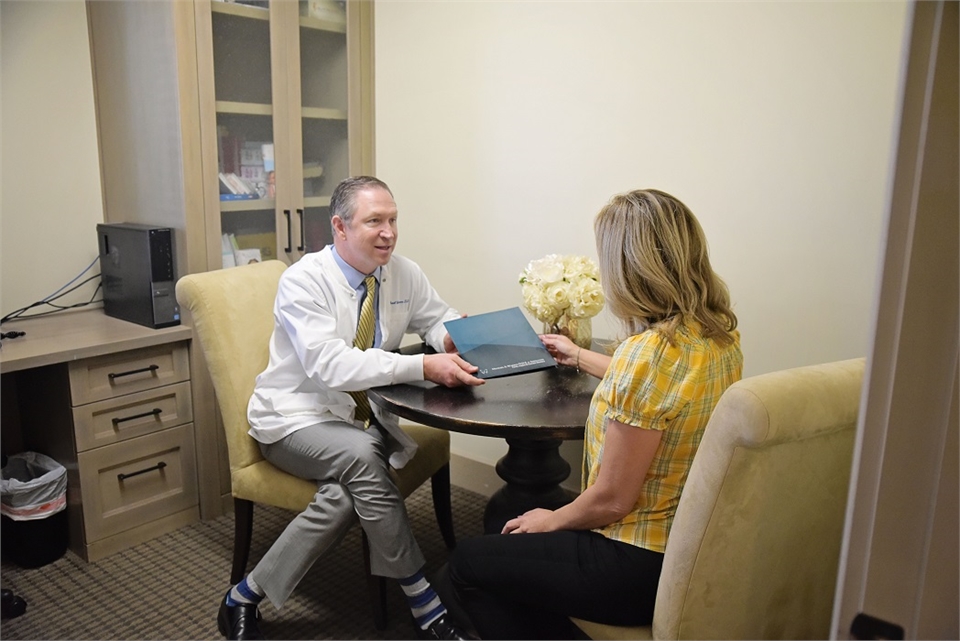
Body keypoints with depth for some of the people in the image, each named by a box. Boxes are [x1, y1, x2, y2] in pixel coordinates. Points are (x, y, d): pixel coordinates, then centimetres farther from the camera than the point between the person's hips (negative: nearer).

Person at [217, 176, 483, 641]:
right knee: (361, 456, -34)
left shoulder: (402, 274, 1)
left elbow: (439, 318, 13)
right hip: (298, 418, -4)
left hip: (365, 418, 5)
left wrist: (452, 339, -14)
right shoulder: (304, 281, -16)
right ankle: (422, 603, -17)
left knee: (346, 494, -28)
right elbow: (330, 364, -28)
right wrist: (423, 367, -36)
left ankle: (247, 597, -7)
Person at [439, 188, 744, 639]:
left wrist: (551, 521, -3)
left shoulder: (647, 351, -29)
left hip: (643, 568, -9)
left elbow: (611, 500, -23)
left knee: (464, 565, 8)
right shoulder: (720, 332, -1)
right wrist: (580, 358, 33)